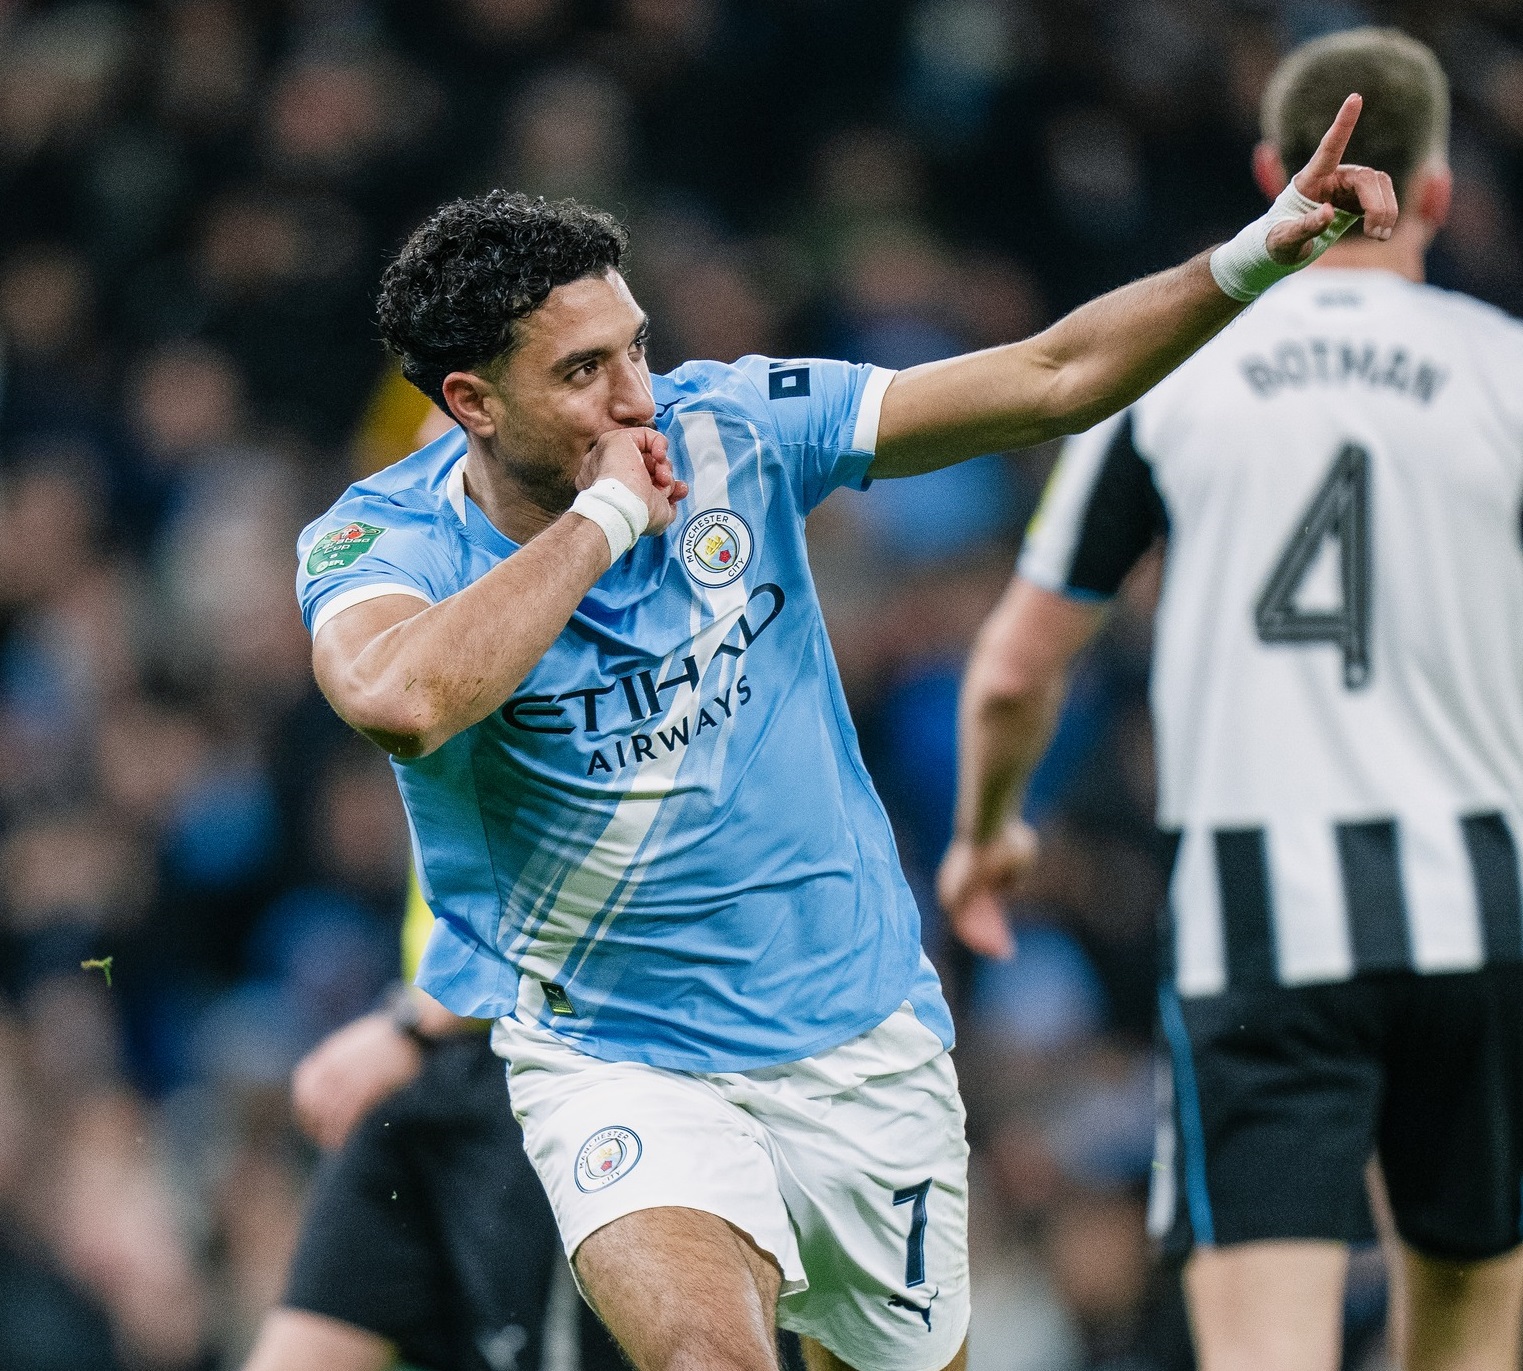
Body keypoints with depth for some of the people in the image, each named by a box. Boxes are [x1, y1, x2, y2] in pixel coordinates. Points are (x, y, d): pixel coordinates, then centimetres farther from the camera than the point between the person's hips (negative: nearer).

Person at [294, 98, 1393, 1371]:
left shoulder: (731, 428, -6)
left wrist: (1258, 253, -16)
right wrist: (605, 515, -28)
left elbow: (1051, 379, -4)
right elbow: (405, 701, -37)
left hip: (861, 1039, 4)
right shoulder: (381, 543, -13)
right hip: (614, 1064, -4)